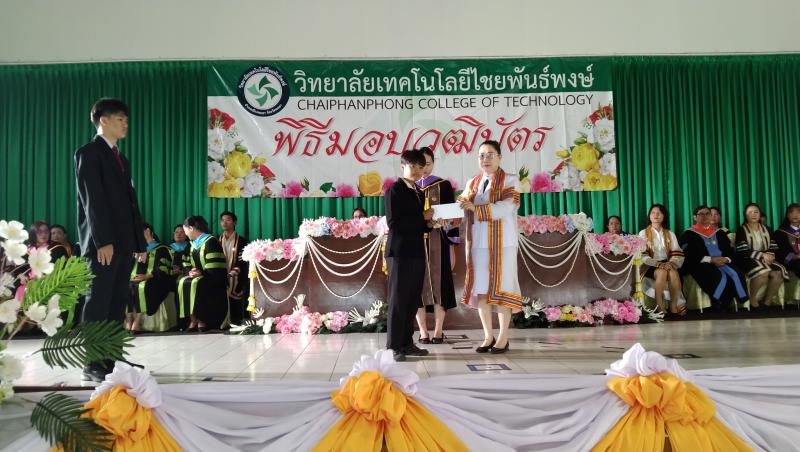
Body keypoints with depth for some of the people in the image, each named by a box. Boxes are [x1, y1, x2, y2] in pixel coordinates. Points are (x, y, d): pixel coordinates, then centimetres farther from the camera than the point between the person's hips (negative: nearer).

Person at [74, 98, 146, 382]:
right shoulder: (88, 153, -3)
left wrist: (140, 241, 11)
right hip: (103, 242, -8)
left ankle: (111, 359, 13)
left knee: (118, 303, 7)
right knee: (98, 302, -5)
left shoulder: (121, 159, 21)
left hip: (124, 242, 8)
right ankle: (92, 364, 1)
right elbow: (92, 200, -13)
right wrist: (102, 241, -20)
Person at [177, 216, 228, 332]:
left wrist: (202, 273, -21)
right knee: (182, 282, -18)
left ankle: (201, 320, -21)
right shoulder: (193, 244, 16)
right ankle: (193, 320, -17)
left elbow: (215, 269, -18)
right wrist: (191, 272, -4)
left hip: (214, 279, -8)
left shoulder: (210, 241, -11)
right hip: (199, 276, 8)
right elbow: (191, 265, 16)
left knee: (196, 284, -33)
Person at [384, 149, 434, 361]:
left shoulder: (418, 192, 17)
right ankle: (394, 346, 4)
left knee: (412, 300, 8)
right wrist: (422, 217, -14)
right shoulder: (394, 190, -6)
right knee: (398, 300, -2)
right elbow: (394, 223, -16)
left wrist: (430, 223, 2)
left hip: (416, 252, 7)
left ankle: (407, 343, 16)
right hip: (400, 253, -7)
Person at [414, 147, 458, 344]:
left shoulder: (444, 185, 6)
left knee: (438, 282, -3)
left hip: (437, 241, -1)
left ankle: (438, 331, 4)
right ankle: (423, 332, 7)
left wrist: (442, 222, -19)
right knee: (418, 285, 0)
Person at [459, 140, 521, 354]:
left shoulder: (509, 181, 1)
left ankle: (503, 338, 4)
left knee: (500, 288, -3)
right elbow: (461, 206, 6)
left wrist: (476, 208, -22)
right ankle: (488, 336, 14)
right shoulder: (472, 183, 16)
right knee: (480, 289, 4)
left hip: (501, 242, -4)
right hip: (478, 242, 5)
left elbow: (506, 208, -15)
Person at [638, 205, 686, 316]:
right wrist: (658, 264, -20)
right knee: (662, 273, -34)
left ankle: (674, 305, -28)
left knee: (674, 273, -32)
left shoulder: (670, 234, 16)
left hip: (667, 265, 2)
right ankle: (659, 306, -32)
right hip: (650, 266, -2)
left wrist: (671, 263, -19)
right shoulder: (643, 233, 7)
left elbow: (678, 254, 4)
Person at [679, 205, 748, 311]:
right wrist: (710, 259, -16)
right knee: (720, 277, -34)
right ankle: (717, 304, -23)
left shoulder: (719, 233, 23)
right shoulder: (689, 234, 6)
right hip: (701, 265, -5)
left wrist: (726, 259, -8)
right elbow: (689, 255, -7)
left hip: (722, 263, 5)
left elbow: (730, 250, 17)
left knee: (735, 274, -28)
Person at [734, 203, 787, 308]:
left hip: (766, 259, 5)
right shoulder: (741, 230, 2)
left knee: (778, 273, -27)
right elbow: (742, 252, -10)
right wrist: (762, 255, -17)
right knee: (763, 272, -36)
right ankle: (752, 300, -17)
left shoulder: (767, 230, 18)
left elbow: (774, 248, 8)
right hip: (748, 260, -5)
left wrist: (769, 256, -15)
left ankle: (767, 302, -12)